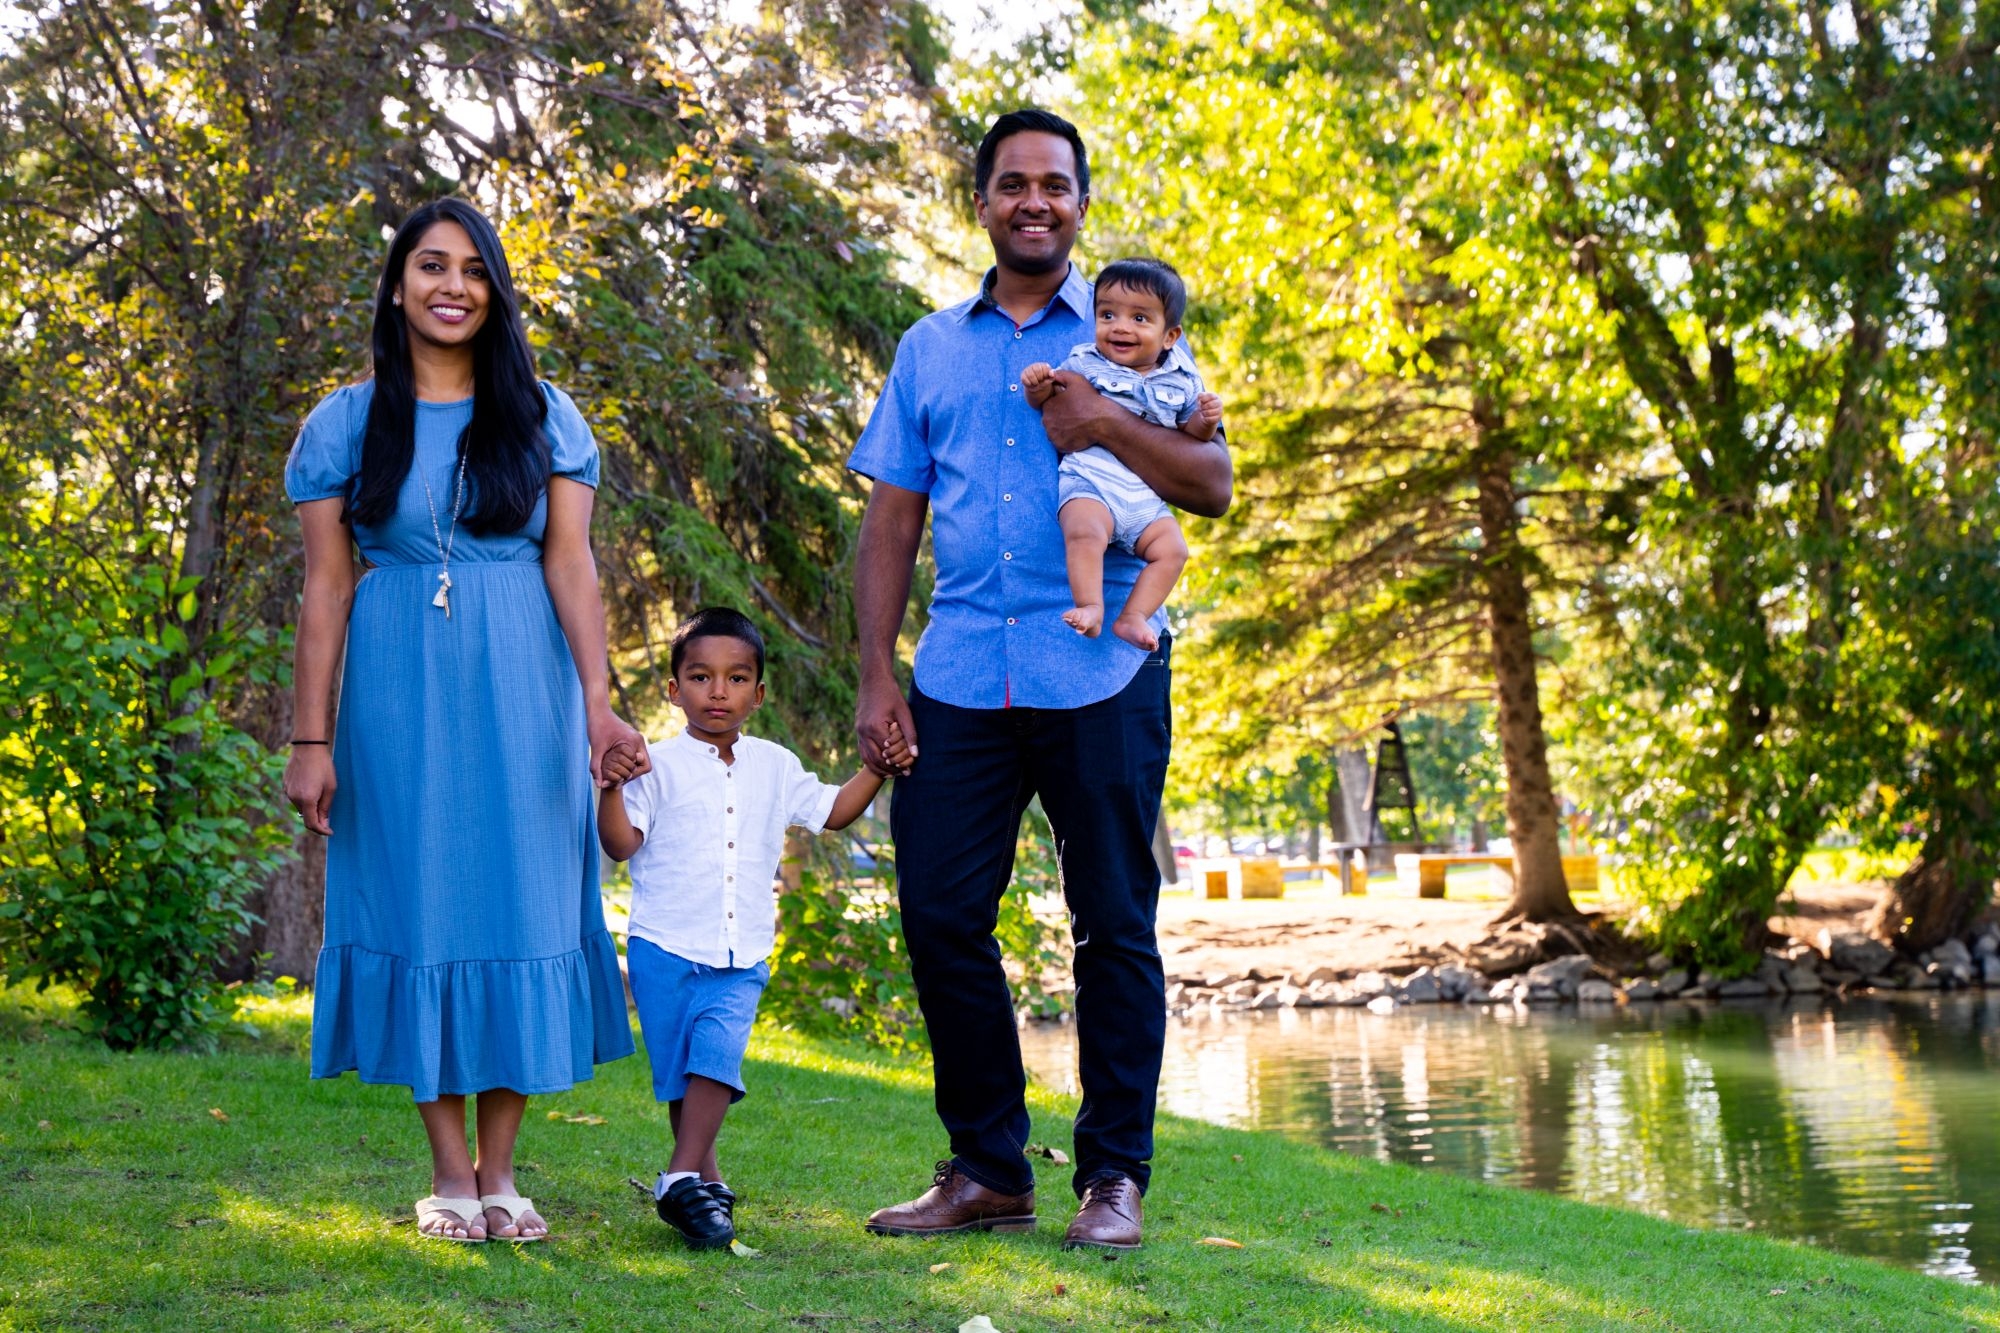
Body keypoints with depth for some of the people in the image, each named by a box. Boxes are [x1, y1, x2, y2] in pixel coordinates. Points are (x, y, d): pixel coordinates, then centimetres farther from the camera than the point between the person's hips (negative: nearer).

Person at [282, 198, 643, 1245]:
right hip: (398, 689, 0)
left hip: (521, 687, 1)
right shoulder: (347, 423, 5)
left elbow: (570, 563, 0)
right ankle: (448, 1172, 8)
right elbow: (326, 586, 3)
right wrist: (310, 739, -2)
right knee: (418, 901, 1)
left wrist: (597, 703, -11)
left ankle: (499, 1170, 10)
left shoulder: (541, 416, 7)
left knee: (518, 899, 1)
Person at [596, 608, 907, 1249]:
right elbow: (621, 845, -8)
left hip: (741, 958, 2)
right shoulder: (659, 765, -2)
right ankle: (707, 1182, 15)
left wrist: (876, 768, 9)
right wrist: (612, 788, -25)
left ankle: (682, 1180, -16)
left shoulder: (774, 767, 11)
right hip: (665, 950, -2)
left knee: (717, 1055, -18)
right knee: (679, 1072, 2)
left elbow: (832, 810, 21)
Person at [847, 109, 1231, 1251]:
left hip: (1103, 675, -3)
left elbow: (1212, 485, -1)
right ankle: (988, 1168, 15)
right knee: (941, 918, 1)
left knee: (1115, 928, 1)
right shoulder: (930, 350, 16)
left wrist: (1103, 421, -15)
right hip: (960, 677, 3)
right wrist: (877, 675, 4)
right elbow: (892, 521, 13)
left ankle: (1115, 1177, 11)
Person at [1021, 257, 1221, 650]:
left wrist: (1206, 420, -4)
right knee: (1086, 533, -32)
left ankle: (1133, 616, -13)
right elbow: (1046, 402, 7)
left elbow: (1189, 433, 18)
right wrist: (1037, 386, -16)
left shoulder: (1180, 382, 11)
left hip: (1146, 500, 3)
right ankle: (1090, 607, -29)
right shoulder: (1083, 363, 6)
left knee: (1172, 549, -17)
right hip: (1088, 482, -3)